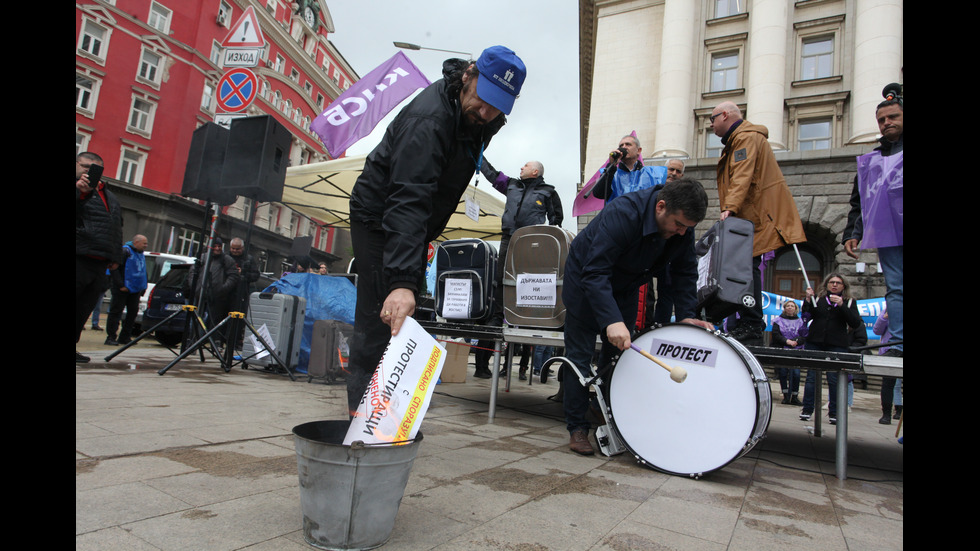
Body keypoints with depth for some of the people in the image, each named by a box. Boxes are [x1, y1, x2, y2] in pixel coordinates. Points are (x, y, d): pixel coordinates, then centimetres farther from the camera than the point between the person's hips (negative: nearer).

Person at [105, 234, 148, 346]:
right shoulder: (125, 251, -12)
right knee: (116, 312, -3)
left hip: (135, 290, 8)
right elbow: (114, 268, -17)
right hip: (122, 289, -8)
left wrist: (143, 287, 12)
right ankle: (111, 337, 0)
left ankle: (124, 337, 16)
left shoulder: (141, 254, 15)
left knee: (133, 312, 7)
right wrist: (121, 285, -20)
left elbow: (143, 272, 23)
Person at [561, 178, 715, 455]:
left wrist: (686, 315, -18)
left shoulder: (683, 227, -16)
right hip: (585, 280, -6)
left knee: (621, 352, 3)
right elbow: (595, 273, -42)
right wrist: (612, 320, -52)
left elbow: (684, 271, -6)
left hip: (625, 286, 6)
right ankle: (577, 428, 5)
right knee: (580, 355, -4)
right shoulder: (622, 215, -37)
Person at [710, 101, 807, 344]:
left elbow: (742, 176, -22)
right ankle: (750, 325, 8)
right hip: (752, 215, 10)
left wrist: (730, 208, -32)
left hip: (760, 215, -10)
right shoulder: (737, 140, 27)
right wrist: (730, 209, 15)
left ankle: (751, 328, -14)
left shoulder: (746, 136, -7)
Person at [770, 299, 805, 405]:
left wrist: (796, 342, -13)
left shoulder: (800, 321, 10)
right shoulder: (779, 320, 7)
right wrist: (787, 341, -15)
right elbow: (775, 334, -3)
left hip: (796, 351, 0)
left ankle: (794, 397, 0)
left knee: (795, 373, -10)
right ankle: (786, 396, 12)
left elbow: (804, 336, 4)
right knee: (783, 373, 1)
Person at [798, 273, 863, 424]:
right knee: (811, 377, 0)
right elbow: (806, 316, 5)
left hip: (837, 345, -1)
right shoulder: (817, 298, 12)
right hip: (814, 343, 1)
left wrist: (841, 305, -12)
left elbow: (856, 323, -2)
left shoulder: (850, 302, 10)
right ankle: (807, 410, 7)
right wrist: (808, 300, -9)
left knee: (835, 379, -3)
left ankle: (834, 413, 8)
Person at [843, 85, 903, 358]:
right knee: (895, 289, -2)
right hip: (887, 233, 3)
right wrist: (852, 233, 9)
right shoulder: (870, 161, 23)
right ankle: (897, 345, -5)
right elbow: (858, 203, 21)